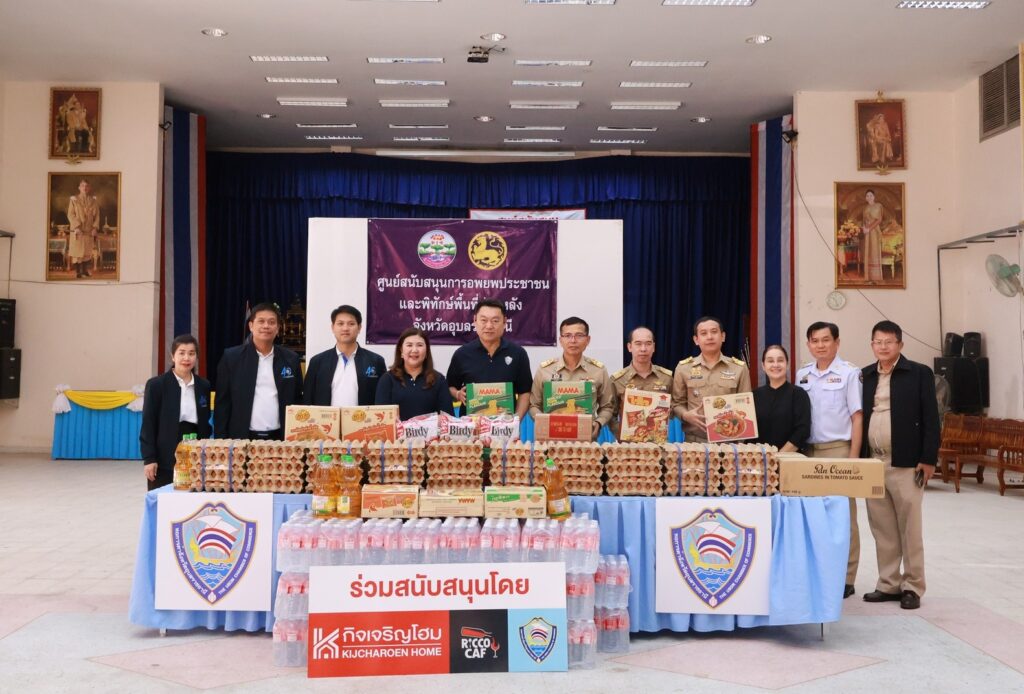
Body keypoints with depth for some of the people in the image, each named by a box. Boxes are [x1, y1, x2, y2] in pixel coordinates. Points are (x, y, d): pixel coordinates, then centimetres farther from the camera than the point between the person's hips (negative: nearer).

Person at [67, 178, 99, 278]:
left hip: (89, 231, 3)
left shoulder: (94, 201, 6)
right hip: (77, 230, -3)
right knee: (77, 251, -2)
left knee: (87, 251, 8)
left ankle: (85, 270, 19)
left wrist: (95, 228, -8)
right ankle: (77, 272, 3)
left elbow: (97, 216, 5)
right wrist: (76, 227, -17)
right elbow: (70, 215, -6)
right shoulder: (74, 200, -2)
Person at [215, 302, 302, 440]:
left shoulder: (290, 359, 7)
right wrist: (221, 441, -3)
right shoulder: (232, 357, 1)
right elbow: (222, 402, 2)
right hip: (242, 439, -1)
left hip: (280, 439, 2)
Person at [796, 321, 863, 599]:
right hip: (808, 450, 5)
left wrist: (853, 457, -9)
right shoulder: (802, 375, 11)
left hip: (837, 450, -4)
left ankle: (845, 578, 8)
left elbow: (857, 417, -4)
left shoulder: (848, 373, -2)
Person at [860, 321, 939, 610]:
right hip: (873, 463, 4)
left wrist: (928, 460, -10)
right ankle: (888, 584, 20)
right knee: (882, 529, 10)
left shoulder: (920, 373, -2)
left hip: (906, 464, -4)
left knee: (909, 528, 3)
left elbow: (931, 419, -5)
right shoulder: (865, 376, 10)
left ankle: (912, 587, 14)